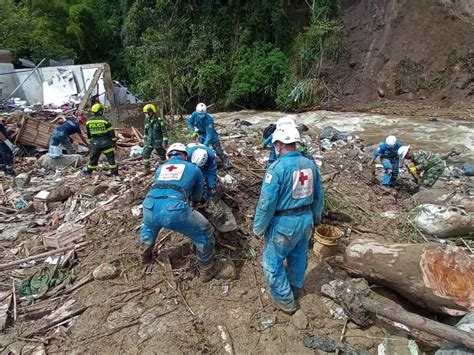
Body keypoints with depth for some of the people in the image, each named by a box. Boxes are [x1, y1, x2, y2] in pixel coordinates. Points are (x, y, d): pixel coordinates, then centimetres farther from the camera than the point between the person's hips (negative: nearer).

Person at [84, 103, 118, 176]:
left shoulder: (88, 121, 3)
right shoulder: (104, 120, -11)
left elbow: (88, 134, 12)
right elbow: (111, 132, -7)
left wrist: (91, 141, 24)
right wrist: (114, 141, 3)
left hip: (95, 144, 4)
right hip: (106, 143, -4)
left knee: (93, 158, 16)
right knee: (111, 158, 2)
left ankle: (88, 172, 26)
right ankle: (115, 172, 3)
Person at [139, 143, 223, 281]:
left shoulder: (160, 168, 30)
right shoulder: (194, 168, 23)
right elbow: (197, 197, 35)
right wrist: (191, 200, 59)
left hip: (150, 207, 5)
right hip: (174, 209, -5)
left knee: (148, 227, 41)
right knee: (205, 233, 19)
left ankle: (145, 257, 61)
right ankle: (207, 270, 32)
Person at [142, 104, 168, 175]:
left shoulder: (159, 121, -14)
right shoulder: (147, 121, 3)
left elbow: (164, 132, -13)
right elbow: (146, 132, 15)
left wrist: (164, 143, -14)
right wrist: (144, 140, 15)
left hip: (158, 142, -5)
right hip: (149, 142, 5)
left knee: (162, 156, 8)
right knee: (145, 154, -3)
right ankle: (147, 169, 8)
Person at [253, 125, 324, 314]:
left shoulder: (277, 167, -22)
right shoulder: (310, 164, -2)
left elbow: (267, 203, -21)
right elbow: (319, 196, 9)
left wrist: (258, 228, -8)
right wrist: (316, 216, 26)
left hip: (284, 224, -7)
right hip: (306, 220, 7)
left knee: (273, 262, 13)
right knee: (299, 256, 26)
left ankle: (285, 300, 25)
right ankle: (296, 288, 47)